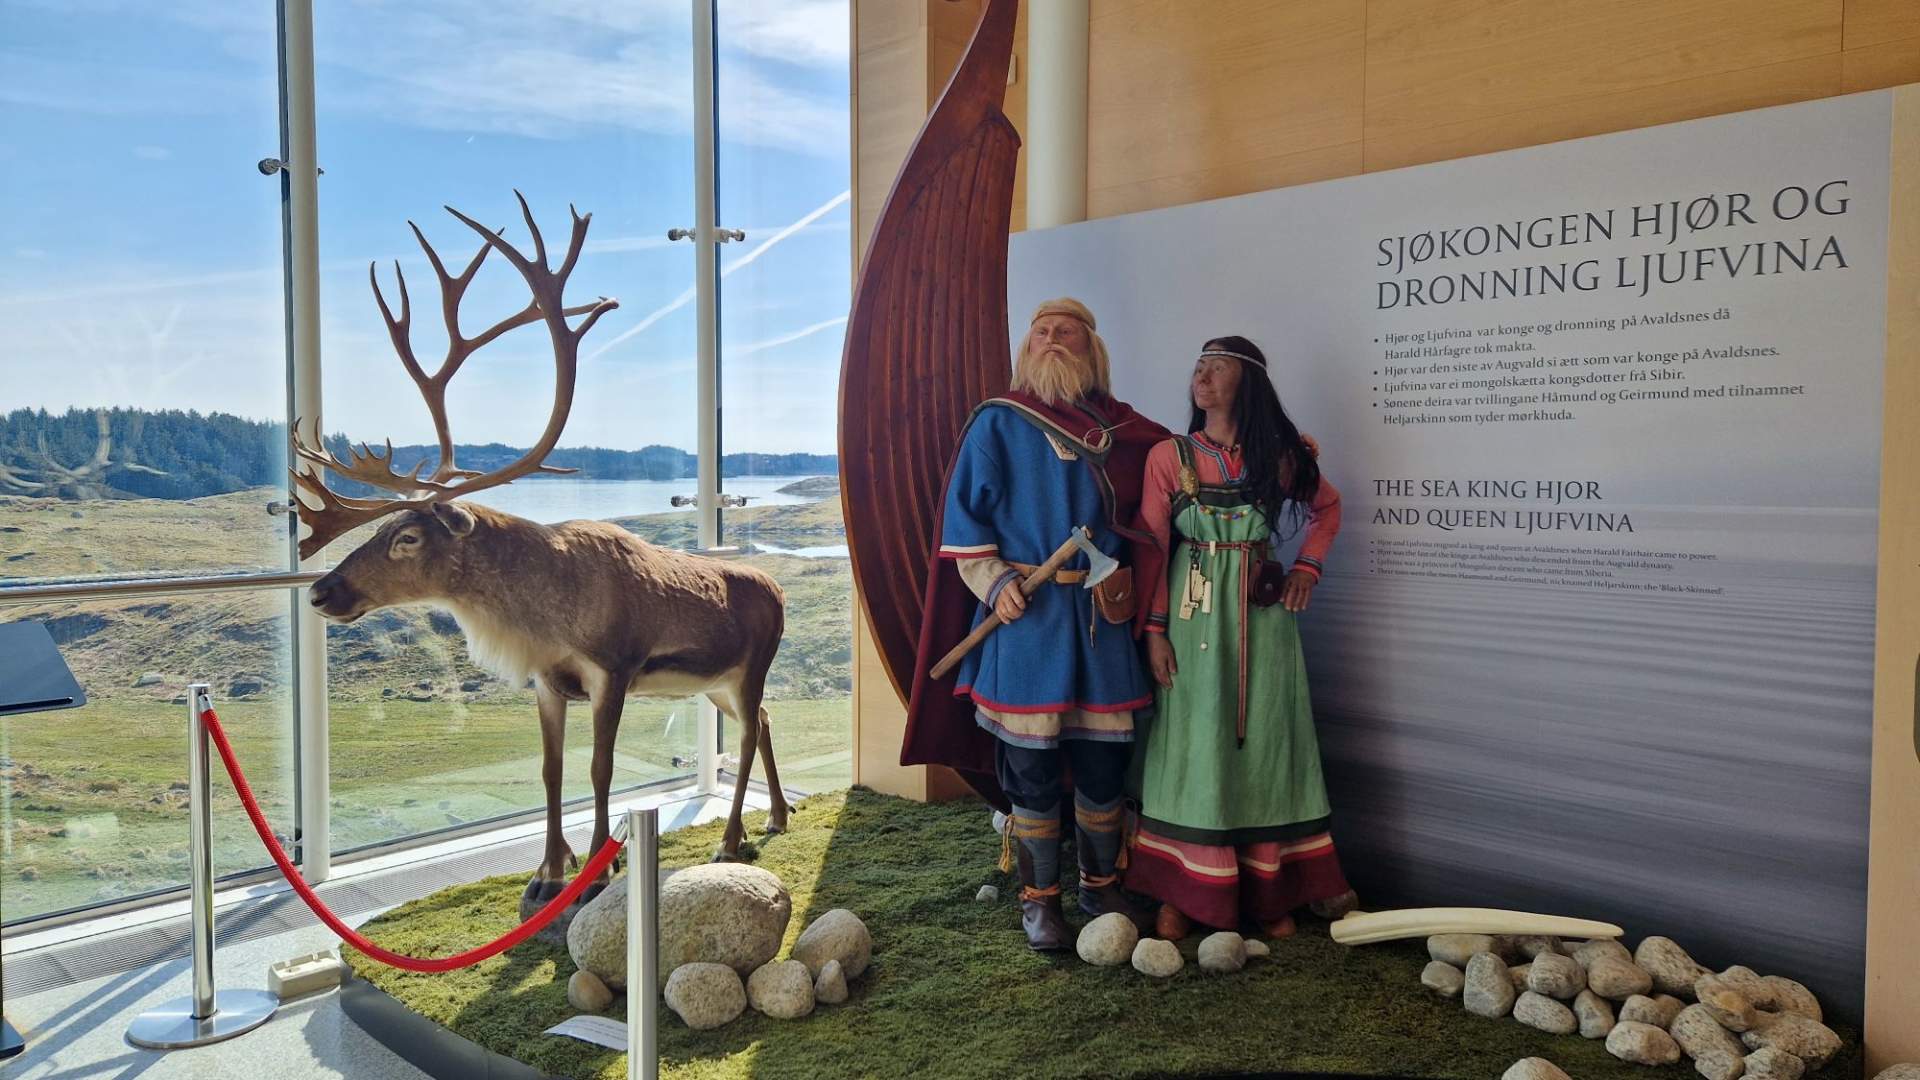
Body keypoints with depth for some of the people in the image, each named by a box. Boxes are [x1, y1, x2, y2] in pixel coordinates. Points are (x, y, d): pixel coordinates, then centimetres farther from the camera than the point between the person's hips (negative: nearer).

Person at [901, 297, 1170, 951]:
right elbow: (964, 514, 0)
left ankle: (1101, 886, 27)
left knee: (1104, 761, 9)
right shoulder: (998, 423, 2)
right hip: (1026, 614, -3)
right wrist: (994, 582, -10)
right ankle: (1039, 899, 17)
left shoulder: (1120, 428, 10)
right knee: (1032, 762, 2)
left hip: (1102, 615, 3)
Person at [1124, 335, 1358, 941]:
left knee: (1261, 741, 7)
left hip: (1259, 614, 2)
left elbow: (1327, 508, 20)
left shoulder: (1279, 455, 3)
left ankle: (1268, 891, 18)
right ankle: (1183, 892, 13)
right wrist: (1155, 630, -7)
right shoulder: (1169, 456, -1)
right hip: (1192, 614, -1)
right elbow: (1151, 548, -2)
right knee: (1194, 743, 2)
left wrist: (1307, 567, 5)